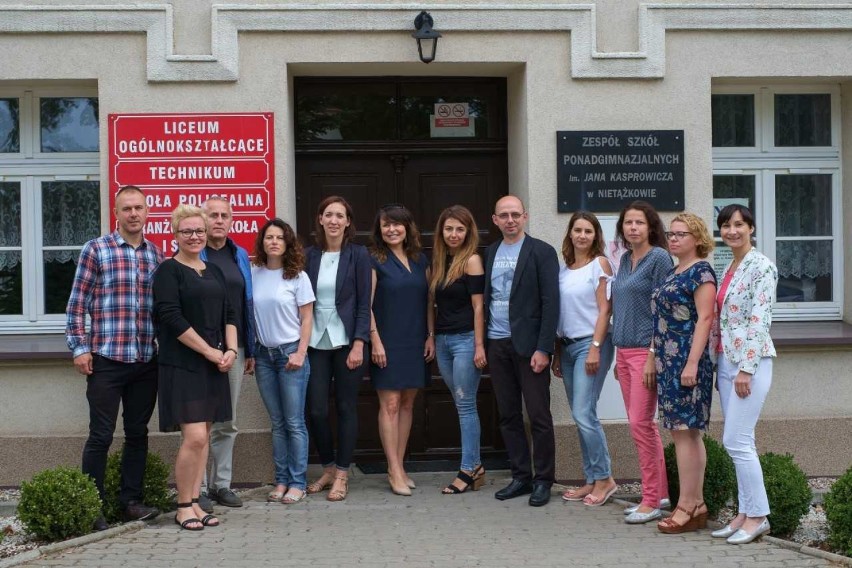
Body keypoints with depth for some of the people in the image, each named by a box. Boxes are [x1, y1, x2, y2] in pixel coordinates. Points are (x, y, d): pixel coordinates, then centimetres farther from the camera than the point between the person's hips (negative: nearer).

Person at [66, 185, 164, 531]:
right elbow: (77, 303, -3)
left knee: (138, 434, 10)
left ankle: (131, 500, 21)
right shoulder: (96, 250, -2)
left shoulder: (156, 255, 10)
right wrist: (79, 348, -8)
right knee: (101, 436, 0)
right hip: (106, 360, -4)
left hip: (146, 360, 4)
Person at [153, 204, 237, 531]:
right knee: (194, 437, -11)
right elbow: (172, 319, -14)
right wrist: (210, 351, -14)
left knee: (204, 435, 7)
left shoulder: (214, 271, 15)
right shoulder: (168, 271, -5)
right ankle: (183, 506, 2)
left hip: (213, 366, 7)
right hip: (181, 365, -7)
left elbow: (228, 314, 15)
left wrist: (231, 350, -2)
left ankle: (195, 502, 14)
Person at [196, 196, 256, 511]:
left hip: (234, 349, 5)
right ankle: (199, 488, 7)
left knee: (227, 423, 11)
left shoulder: (240, 256, 12)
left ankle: (222, 484, 20)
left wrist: (250, 350, 12)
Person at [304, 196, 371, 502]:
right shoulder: (310, 255, 6)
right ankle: (328, 468, 20)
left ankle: (342, 475, 12)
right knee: (316, 409, 0)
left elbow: (364, 302, -4)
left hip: (347, 341, -2)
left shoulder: (358, 255, -1)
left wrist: (358, 344, -12)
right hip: (316, 341, 2)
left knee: (346, 407, 3)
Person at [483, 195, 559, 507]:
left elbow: (550, 303, -8)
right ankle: (520, 477, 18)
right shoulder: (490, 254, 12)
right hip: (497, 345, 5)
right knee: (508, 416, 9)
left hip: (529, 345, -5)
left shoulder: (542, 252, -3)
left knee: (539, 416, -2)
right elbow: (485, 299, 12)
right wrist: (482, 344, 4)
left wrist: (543, 348, -14)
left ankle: (543, 480, 7)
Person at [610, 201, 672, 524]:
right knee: (642, 425, 11)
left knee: (640, 423, -9)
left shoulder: (659, 258, -9)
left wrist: (653, 356, -18)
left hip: (646, 350, -8)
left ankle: (651, 500, -2)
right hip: (624, 350, 8)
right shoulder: (625, 260, 14)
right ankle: (660, 493, 19)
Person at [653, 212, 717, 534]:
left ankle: (687, 507, -4)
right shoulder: (673, 273, 18)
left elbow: (704, 319, -15)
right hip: (668, 361, 9)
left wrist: (692, 363, -21)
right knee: (686, 432, 10)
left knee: (684, 431, -8)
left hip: (687, 360, -9)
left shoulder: (701, 272, -9)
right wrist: (655, 361, 19)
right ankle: (696, 505, 15)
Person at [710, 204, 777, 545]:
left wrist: (746, 369, -20)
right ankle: (745, 513, 16)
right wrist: (720, 364, 16)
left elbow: (759, 321, -17)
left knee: (737, 441, -9)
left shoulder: (761, 267, -11)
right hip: (726, 361, 9)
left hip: (750, 362, -9)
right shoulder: (729, 268, 15)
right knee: (738, 442, 10)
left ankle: (758, 516, 0)